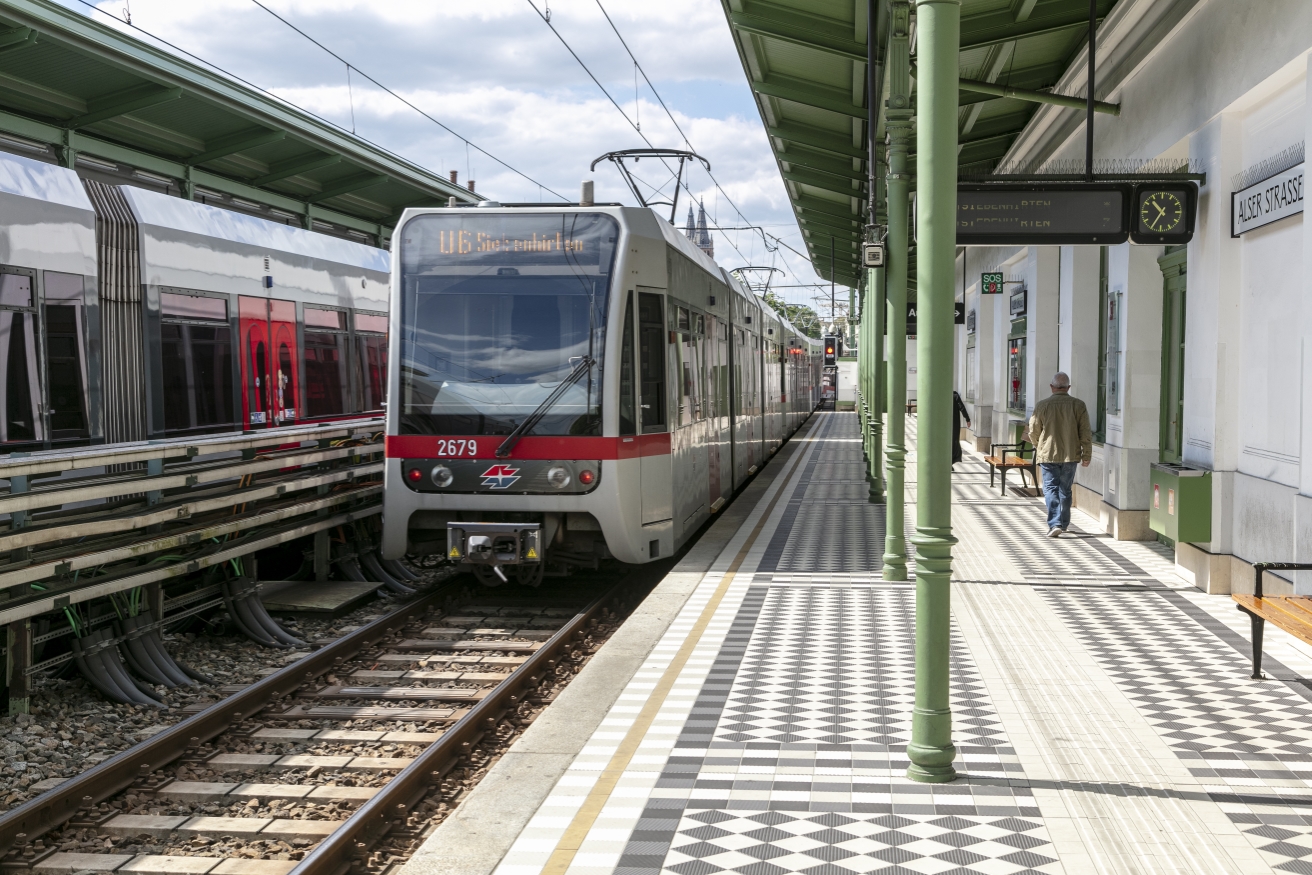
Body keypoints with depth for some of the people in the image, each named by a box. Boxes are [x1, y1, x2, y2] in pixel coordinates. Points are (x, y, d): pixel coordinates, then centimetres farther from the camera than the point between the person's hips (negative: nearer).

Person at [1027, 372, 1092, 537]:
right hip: (1070, 455, 2)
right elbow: (1085, 433, -2)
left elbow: (1033, 432, 1)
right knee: (1065, 490, 15)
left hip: (1048, 455, -2)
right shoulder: (1078, 405, -2)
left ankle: (1055, 524, -14)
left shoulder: (1042, 405, -6)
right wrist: (1086, 455, 7)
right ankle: (1064, 524, 25)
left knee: (1051, 489, 0)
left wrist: (1038, 447, 20)